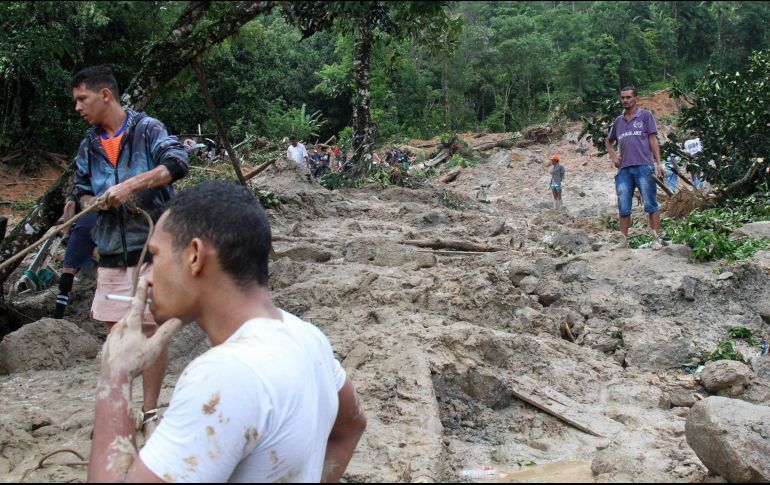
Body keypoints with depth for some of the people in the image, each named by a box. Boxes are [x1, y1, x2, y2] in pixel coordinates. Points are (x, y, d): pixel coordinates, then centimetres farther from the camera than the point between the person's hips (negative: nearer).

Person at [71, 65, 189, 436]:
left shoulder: (148, 129, -5)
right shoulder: (89, 145, 12)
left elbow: (177, 164, -20)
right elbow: (80, 191, 20)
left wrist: (129, 186, -28)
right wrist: (93, 202, -4)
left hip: (152, 247, -5)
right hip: (111, 251, 5)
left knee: (154, 330, 2)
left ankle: (150, 414, 13)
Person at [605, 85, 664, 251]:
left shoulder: (645, 116, 5)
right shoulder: (618, 121, 17)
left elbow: (653, 139, 2)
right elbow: (608, 141, 31)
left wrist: (658, 163, -6)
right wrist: (613, 156, 13)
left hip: (644, 167, -4)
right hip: (624, 169, 5)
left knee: (651, 204, -4)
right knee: (623, 207, 4)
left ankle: (656, 239, -2)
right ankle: (624, 240, 8)